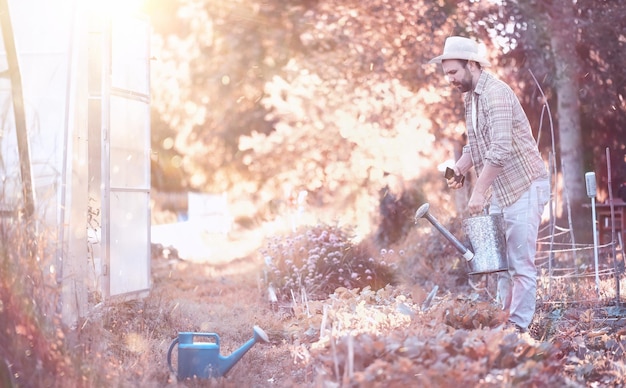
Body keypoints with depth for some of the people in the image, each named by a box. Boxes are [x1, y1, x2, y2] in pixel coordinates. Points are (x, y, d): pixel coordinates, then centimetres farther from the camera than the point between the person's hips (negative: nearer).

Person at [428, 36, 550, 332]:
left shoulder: (496, 94, -18)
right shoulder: (471, 97, 12)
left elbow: (500, 149, -26)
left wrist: (478, 191, -26)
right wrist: (460, 168, 4)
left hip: (524, 186, -10)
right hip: (501, 191, 10)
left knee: (521, 262, -5)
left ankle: (518, 326, -1)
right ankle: (502, 319, 18)